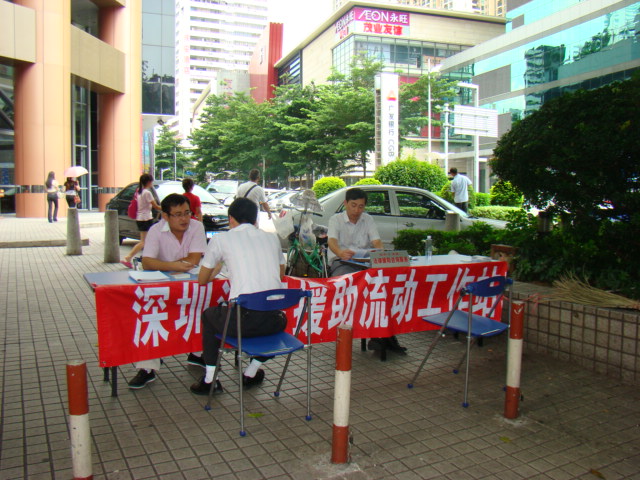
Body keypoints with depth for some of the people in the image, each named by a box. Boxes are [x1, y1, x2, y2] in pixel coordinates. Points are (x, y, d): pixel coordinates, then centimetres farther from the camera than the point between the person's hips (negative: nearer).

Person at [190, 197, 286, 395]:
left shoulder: (221, 239, 6)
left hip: (242, 319, -3)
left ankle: (209, 380, 29)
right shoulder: (272, 238, 16)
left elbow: (202, 280, 17)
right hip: (273, 320, 3)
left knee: (209, 315, 30)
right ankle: (250, 373, 39)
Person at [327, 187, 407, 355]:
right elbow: (332, 241, -12)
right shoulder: (336, 220, 7)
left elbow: (376, 241, 2)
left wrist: (380, 251, -24)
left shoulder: (368, 220, 17)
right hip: (341, 263, -3)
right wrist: (341, 253, -37)